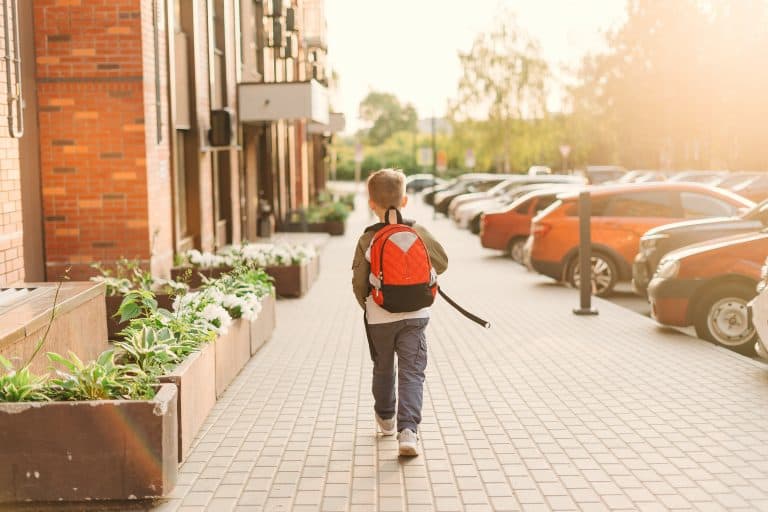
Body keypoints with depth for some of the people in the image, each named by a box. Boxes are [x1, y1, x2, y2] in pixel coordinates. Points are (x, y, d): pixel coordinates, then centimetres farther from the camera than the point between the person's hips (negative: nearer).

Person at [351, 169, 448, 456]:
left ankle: (386, 418, 39)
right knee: (412, 373, 0)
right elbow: (442, 264, 8)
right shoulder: (418, 233, -4)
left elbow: (359, 284, -6)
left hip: (379, 319, 0)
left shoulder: (367, 240, -8)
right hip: (415, 316, 0)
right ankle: (408, 429, -16)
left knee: (383, 369, 20)